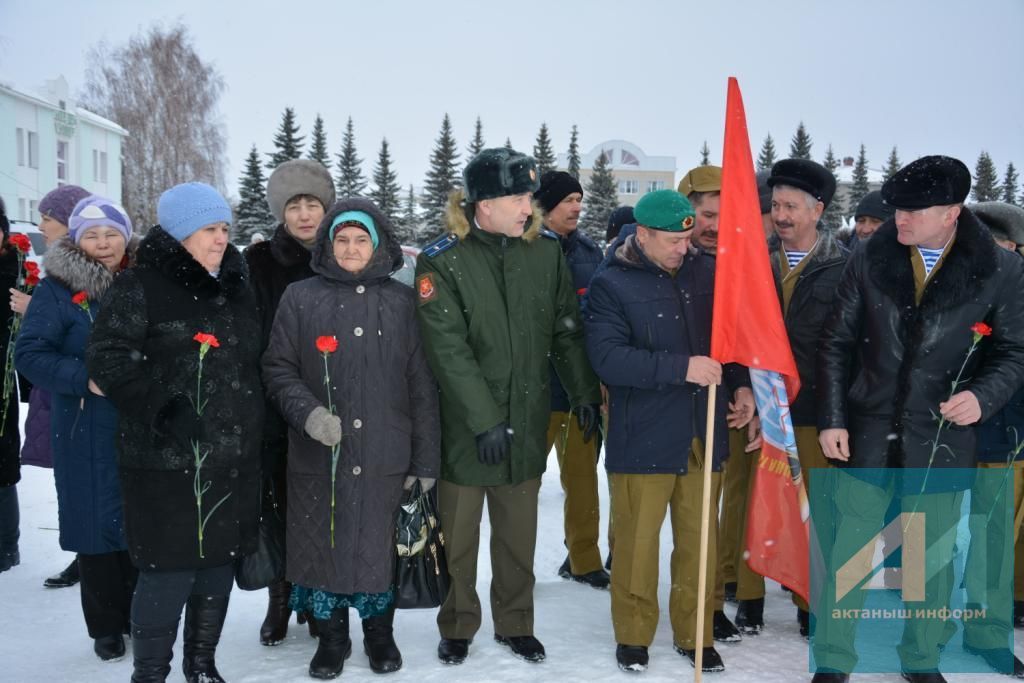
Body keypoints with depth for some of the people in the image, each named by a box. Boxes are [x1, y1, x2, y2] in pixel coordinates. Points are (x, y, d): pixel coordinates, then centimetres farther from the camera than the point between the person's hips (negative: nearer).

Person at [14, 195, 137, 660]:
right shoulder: (56, 289, -5)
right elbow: (30, 354, -9)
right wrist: (84, 377, -21)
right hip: (86, 432, -3)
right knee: (95, 522, 3)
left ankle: (138, 615, 28)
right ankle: (105, 626, 20)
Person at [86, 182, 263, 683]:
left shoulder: (237, 288, 12)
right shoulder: (138, 287, -7)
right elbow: (107, 360, -13)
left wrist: (254, 426, 16)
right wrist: (163, 407, -21)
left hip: (234, 458, 6)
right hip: (166, 461, -6)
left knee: (219, 563, 12)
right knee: (170, 569, -4)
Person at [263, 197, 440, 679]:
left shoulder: (402, 302, 5)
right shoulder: (300, 299, 5)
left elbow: (422, 386, 4)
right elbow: (278, 368, 4)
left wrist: (426, 459, 1)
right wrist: (307, 412, -15)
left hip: (385, 457, 0)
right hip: (317, 457, 0)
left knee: (381, 547, 8)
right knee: (322, 546, 8)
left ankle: (379, 633, 31)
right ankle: (331, 636, 30)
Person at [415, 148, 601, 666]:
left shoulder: (545, 254, 2)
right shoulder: (442, 261, -11)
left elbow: (567, 332, 9)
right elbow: (449, 350, -17)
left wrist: (584, 395, 7)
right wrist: (485, 419, -21)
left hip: (527, 423, 3)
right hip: (465, 426, -3)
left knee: (519, 532, 15)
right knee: (458, 534, 10)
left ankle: (515, 623, 33)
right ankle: (457, 627, 30)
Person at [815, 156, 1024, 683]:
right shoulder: (869, 260, -4)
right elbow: (835, 344, 1)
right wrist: (832, 419, -4)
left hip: (941, 439, 0)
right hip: (867, 433, 0)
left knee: (933, 555, 15)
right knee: (847, 551, 7)